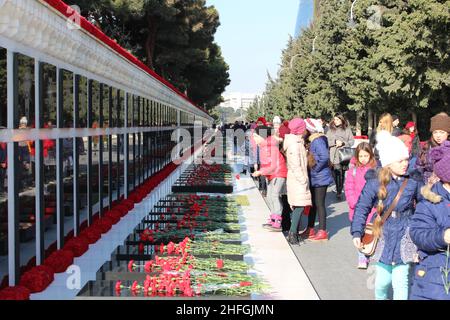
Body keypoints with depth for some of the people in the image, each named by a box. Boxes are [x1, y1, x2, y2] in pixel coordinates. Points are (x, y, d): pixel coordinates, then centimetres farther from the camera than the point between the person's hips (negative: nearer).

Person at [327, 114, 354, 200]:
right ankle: (338, 191, 6)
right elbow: (326, 141, 6)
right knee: (336, 174, -4)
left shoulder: (347, 129, 8)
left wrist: (343, 143, -10)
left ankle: (339, 192, 3)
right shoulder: (331, 130, 12)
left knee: (342, 174, -2)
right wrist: (335, 142, -9)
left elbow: (352, 141, 5)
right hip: (334, 156, 1)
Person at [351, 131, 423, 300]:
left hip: (405, 239, 0)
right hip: (383, 237, 0)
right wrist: (356, 233, -5)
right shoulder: (375, 182, -8)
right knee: (382, 281, 9)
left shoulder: (414, 181, -4)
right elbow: (362, 208, -2)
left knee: (400, 283, -4)